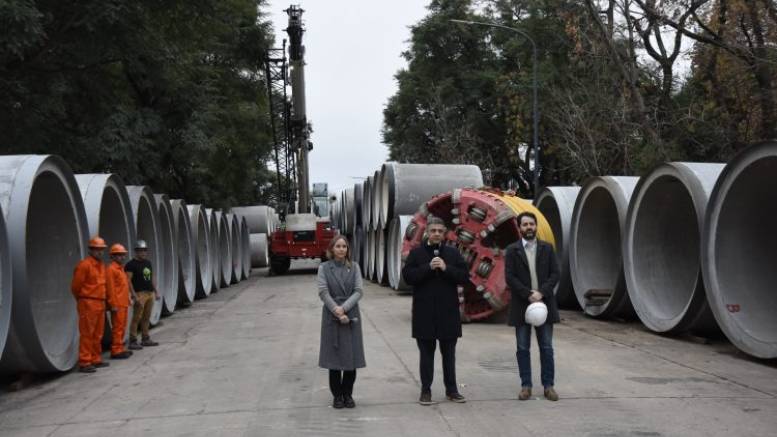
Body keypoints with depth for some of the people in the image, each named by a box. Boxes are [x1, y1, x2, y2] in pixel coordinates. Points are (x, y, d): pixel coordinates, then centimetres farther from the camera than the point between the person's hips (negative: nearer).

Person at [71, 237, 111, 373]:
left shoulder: (101, 265, 13)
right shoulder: (84, 265, -11)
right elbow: (75, 286, -9)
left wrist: (103, 299, 15)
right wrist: (83, 300, 5)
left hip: (100, 303, 8)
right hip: (88, 303, -8)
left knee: (98, 334, 14)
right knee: (87, 334, -5)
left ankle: (96, 360, 23)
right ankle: (84, 363, -3)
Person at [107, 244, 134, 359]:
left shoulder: (121, 268, 18)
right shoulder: (111, 269, -10)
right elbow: (111, 288, -16)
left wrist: (128, 300, 20)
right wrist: (113, 304, -19)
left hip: (124, 304, 9)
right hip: (117, 305, -9)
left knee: (122, 327, 13)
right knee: (118, 327, -7)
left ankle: (120, 349, 20)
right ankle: (116, 351, -4)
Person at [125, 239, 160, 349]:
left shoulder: (148, 263, 16)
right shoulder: (131, 264, -7)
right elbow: (128, 281, -13)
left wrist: (156, 292, 17)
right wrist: (135, 296, -19)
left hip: (150, 293, 7)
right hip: (140, 294, -7)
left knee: (146, 318, 11)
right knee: (137, 318, -9)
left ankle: (146, 339, 18)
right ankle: (133, 341, -6)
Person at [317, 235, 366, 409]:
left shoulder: (354, 267, 5)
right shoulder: (324, 267, 1)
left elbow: (358, 291, -2)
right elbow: (323, 292, -6)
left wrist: (344, 308, -15)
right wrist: (337, 311, -15)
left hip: (351, 316, 2)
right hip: (331, 316, -1)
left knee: (352, 356, 3)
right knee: (335, 357, 2)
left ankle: (348, 394, 16)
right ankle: (337, 395, 14)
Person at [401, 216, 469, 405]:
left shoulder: (452, 253, 7)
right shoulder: (416, 253, 3)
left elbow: (464, 276, 0)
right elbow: (407, 276, -8)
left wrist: (446, 268, -14)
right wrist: (428, 267, -16)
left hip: (448, 311, 2)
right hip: (424, 312, -1)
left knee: (449, 353, 9)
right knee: (426, 353, 6)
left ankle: (451, 389, 19)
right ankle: (425, 390, 13)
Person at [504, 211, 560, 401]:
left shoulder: (547, 248, 7)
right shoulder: (512, 250, 2)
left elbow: (555, 274, 1)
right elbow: (509, 277, -5)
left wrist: (541, 293, -13)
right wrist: (529, 295, -14)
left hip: (544, 303, 1)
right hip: (521, 306, -1)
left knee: (547, 348, 3)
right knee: (523, 348, 3)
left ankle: (548, 385, 10)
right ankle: (526, 386, 10)